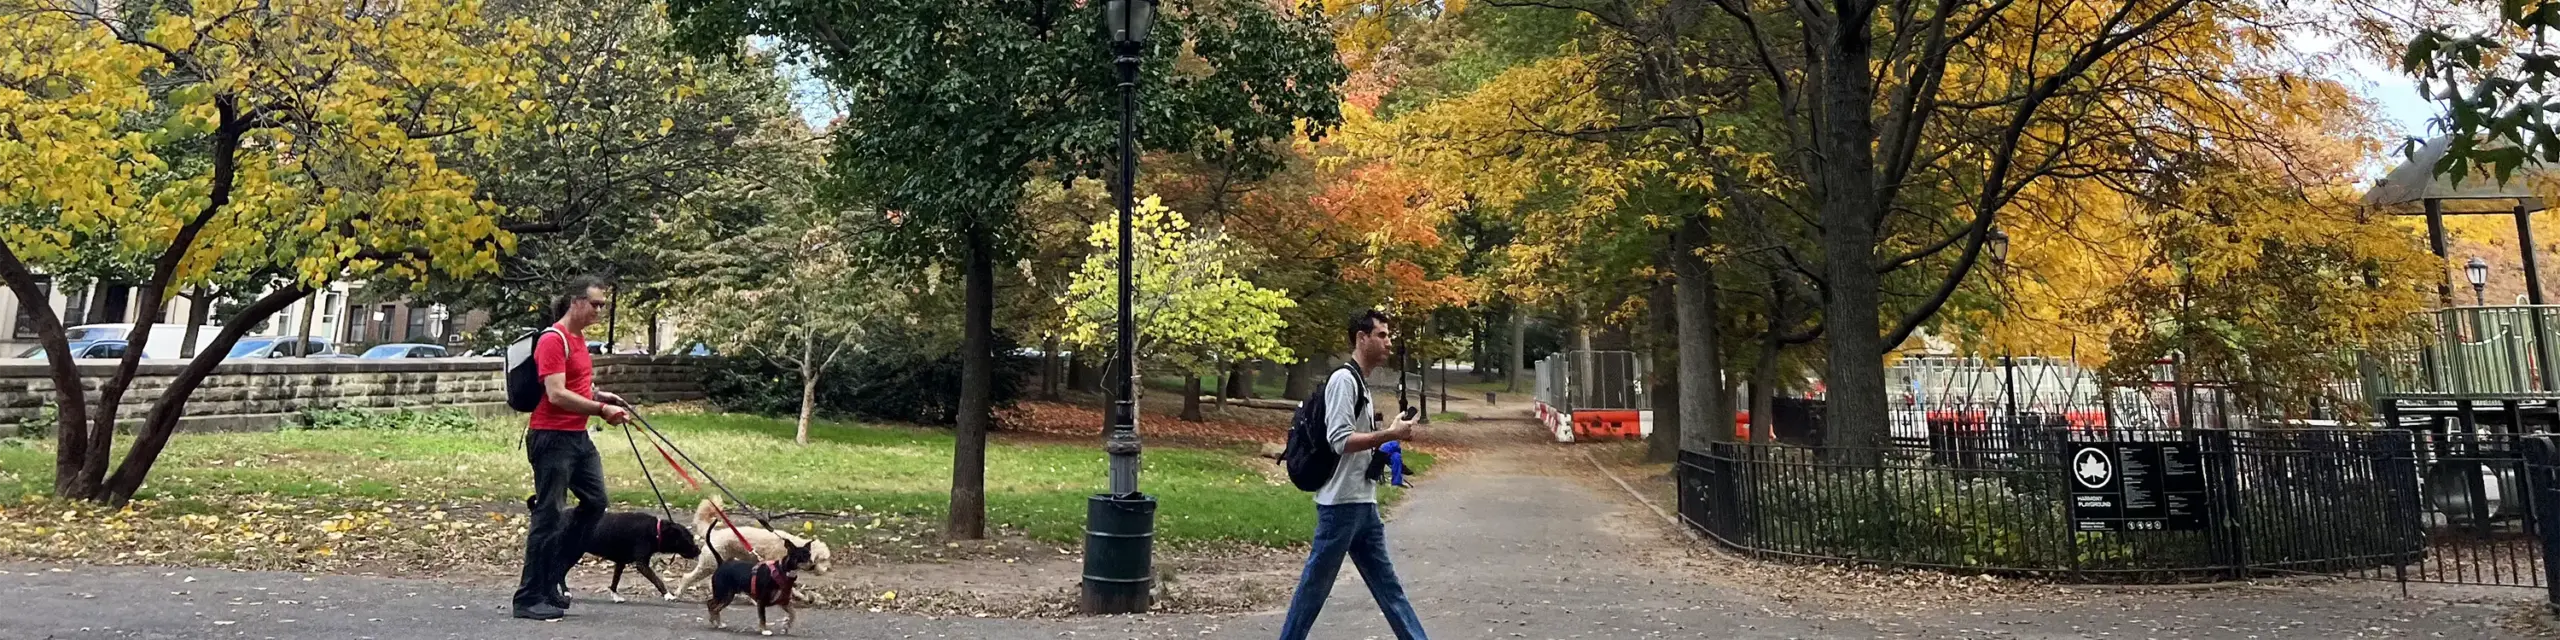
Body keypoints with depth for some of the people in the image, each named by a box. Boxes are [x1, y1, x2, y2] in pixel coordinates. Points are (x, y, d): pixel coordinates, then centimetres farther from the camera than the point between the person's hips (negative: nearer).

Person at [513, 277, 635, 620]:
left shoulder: (579, 338, 15)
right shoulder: (553, 340, -15)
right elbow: (556, 394, -23)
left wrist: (602, 396, 10)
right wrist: (601, 409, -24)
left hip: (578, 437, 9)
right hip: (551, 438, -9)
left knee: (595, 502, 11)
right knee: (548, 515, -4)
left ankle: (552, 573, 22)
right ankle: (529, 598, 5)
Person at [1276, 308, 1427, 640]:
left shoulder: (1361, 383, 15)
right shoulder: (1344, 380, -14)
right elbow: (1339, 439, -22)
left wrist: (1387, 437, 8)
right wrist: (1390, 434, -19)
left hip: (1363, 504, 9)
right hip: (1341, 504, -9)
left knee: (1387, 583, 12)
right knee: (1315, 585, 2)